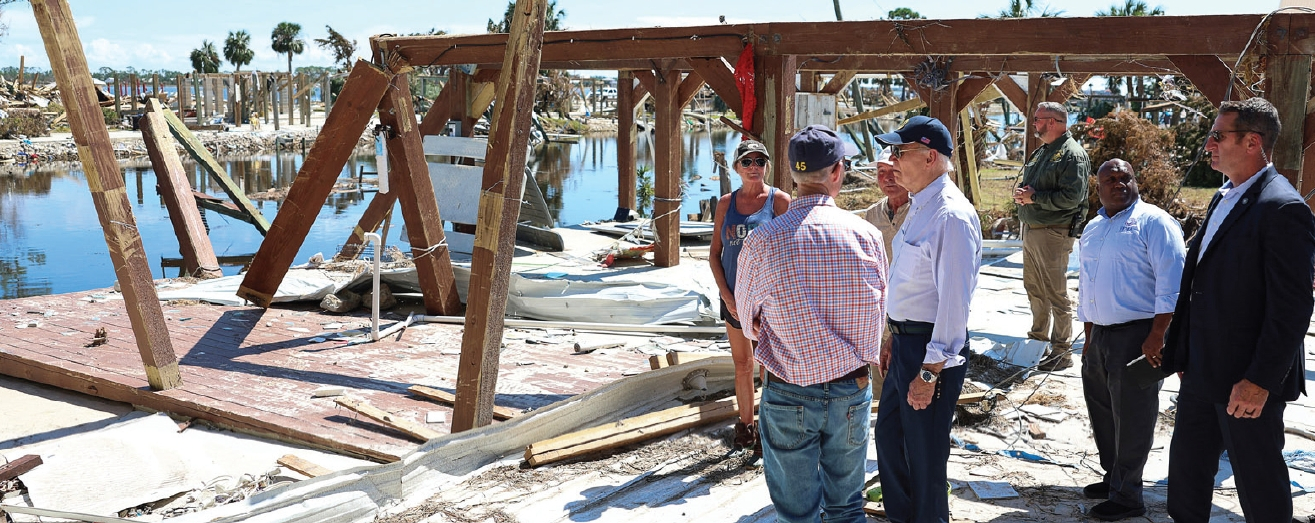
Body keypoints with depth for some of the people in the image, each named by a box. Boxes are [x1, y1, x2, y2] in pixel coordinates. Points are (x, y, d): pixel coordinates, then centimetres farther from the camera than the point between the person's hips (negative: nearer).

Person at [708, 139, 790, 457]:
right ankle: (745, 424, 28)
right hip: (734, 296, 4)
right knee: (742, 365, 14)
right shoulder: (726, 203, 6)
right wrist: (727, 296, -3)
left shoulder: (779, 200, -5)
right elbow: (715, 254, 7)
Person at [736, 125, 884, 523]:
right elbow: (879, 309, 4)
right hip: (852, 391, 2)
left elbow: (749, 320, 2)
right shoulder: (867, 235, -10)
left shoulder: (763, 241, -14)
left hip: (788, 396, -1)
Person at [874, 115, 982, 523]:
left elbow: (954, 299, -25)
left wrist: (930, 371, -23)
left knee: (924, 455, 5)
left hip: (931, 349, -10)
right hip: (906, 340, 10)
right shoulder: (919, 208, 10)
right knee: (889, 436, 22)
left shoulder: (951, 216, -22)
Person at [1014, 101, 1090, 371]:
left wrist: (1034, 197, -19)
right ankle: (1039, 335, 36)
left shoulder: (1072, 154, -13)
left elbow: (1071, 197, -22)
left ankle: (1062, 352, 0)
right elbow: (1027, 181, 24)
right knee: (1033, 287, 19)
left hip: (1053, 233, -9)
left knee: (1056, 293, -5)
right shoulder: (1041, 152, 16)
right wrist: (1021, 192, 1)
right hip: (1030, 228, 10)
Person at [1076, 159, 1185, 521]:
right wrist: (1089, 338, 21)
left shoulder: (1153, 222, -9)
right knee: (1102, 410, 16)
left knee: (1131, 417, -1)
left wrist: (1156, 337, -21)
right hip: (1100, 333, 8)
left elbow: (1171, 282, -16)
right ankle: (1113, 478, 33)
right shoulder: (1092, 229, 15)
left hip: (1138, 334, -8)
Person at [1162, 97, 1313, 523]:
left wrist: (1260, 381, -22)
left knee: (1260, 488, 7)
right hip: (1203, 373, 9)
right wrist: (1183, 351, 16)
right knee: (1186, 470, 19)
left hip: (1247, 380, -9)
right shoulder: (1223, 199, 11)